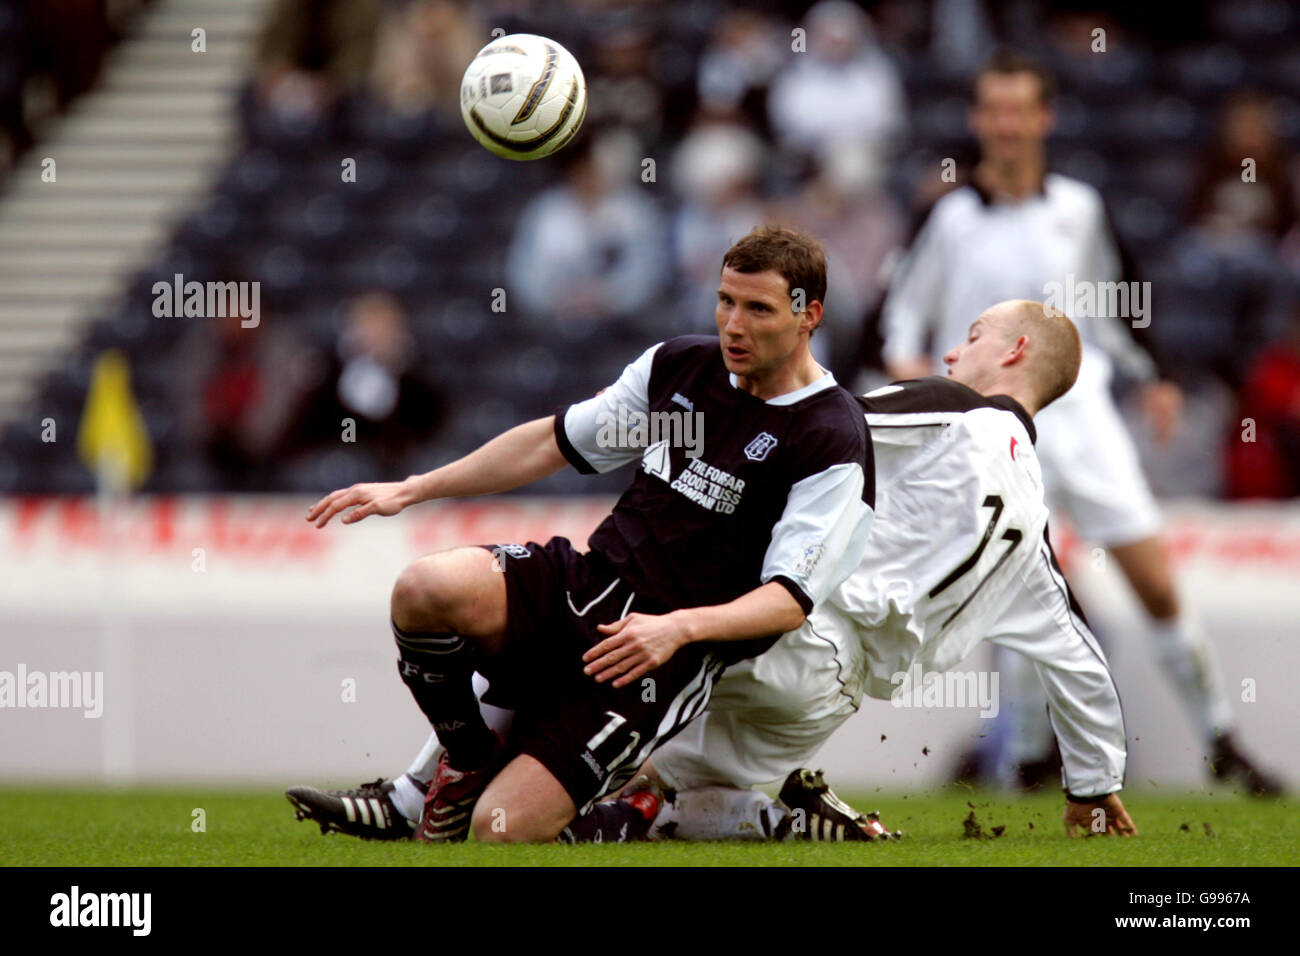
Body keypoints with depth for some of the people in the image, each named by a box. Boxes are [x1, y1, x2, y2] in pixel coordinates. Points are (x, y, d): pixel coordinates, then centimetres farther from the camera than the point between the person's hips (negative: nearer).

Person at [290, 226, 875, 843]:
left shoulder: (832, 443, -9)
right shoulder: (679, 364, 10)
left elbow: (789, 598, -15)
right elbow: (558, 441, 20)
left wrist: (681, 627, -32)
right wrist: (411, 490, 17)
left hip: (669, 655, -6)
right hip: (582, 585, 6)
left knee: (503, 829, -22)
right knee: (425, 589, -27)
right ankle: (467, 761, 1)